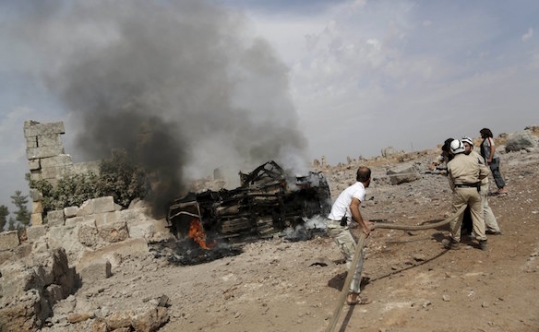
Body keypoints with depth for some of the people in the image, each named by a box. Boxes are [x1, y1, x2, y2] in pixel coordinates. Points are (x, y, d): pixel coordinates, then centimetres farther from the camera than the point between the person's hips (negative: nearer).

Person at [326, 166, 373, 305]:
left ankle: (355, 279, 41)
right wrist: (362, 226, -22)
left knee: (356, 253, 25)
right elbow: (353, 207, -29)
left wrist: (362, 222, 32)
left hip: (336, 224, 10)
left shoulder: (353, 188, 19)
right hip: (339, 227, -10)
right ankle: (353, 295, -9)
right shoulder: (361, 190, -10)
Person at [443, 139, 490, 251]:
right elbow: (485, 171, 6)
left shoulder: (451, 164, 1)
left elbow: (451, 183, 4)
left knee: (457, 216, 8)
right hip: (474, 189, 3)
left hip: (460, 190, -2)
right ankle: (482, 241, 13)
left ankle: (455, 241, 17)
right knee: (478, 214, 12)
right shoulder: (474, 159, 6)